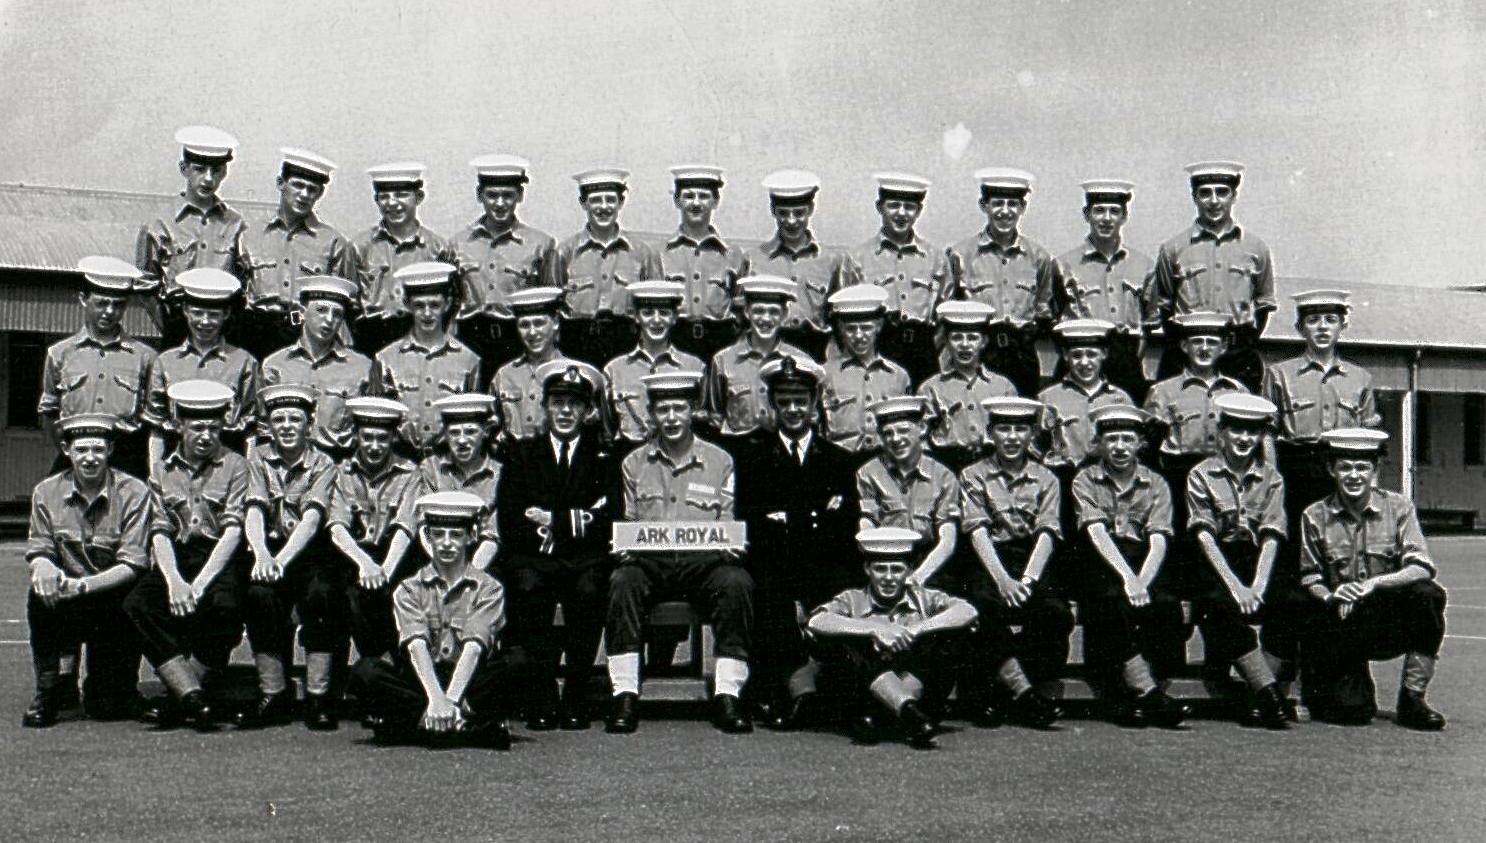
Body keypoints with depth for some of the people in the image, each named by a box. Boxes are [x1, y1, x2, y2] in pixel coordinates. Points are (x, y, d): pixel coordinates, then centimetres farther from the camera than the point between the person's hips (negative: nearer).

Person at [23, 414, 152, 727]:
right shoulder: (47, 493, -1)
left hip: (117, 603, -2)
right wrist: (44, 569, -29)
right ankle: (49, 686, -12)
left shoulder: (133, 492, -10)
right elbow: (39, 551, -3)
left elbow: (133, 565, -16)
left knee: (110, 709, -12)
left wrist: (83, 585, -32)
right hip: (69, 609, 2)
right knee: (40, 593, -33)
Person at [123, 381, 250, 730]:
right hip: (176, 560, 3)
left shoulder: (235, 466, 5)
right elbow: (160, 532, 4)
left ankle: (178, 698, -19)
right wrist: (174, 582, -16)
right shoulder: (163, 473, 14)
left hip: (222, 561, -3)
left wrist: (199, 583, -18)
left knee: (225, 606, -34)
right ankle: (195, 700, -30)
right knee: (137, 603, -25)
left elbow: (233, 530, -6)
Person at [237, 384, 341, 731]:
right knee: (259, 594, -30)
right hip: (271, 552, 1)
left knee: (321, 595, -32)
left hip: (312, 555, -1)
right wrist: (262, 557, -30)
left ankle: (317, 696, -23)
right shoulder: (258, 459, 6)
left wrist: (282, 560, -34)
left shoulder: (323, 465, 0)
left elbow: (312, 518, -16)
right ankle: (274, 695, -17)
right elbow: (254, 512, -9)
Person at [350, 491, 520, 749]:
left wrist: (451, 698, -31)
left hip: (472, 681, -1)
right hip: (421, 683, 1)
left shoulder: (488, 589, 2)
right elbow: (416, 644, -13)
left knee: (516, 662, -28)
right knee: (364, 671, -26)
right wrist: (435, 698, -32)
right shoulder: (409, 589, 5)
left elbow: (474, 645, -14)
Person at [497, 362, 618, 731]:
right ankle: (541, 699, -26)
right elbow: (509, 520, 3)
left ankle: (576, 698, -23)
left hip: (585, 560, 0)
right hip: (533, 560, 0)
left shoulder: (604, 457, 16)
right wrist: (573, 521, -7)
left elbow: (607, 520, 3)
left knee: (589, 589, -34)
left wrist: (552, 520, -6)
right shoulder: (522, 454, 17)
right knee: (528, 587, -34)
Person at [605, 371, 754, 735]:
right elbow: (624, 523, 15)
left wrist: (727, 548, -11)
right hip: (648, 558, 1)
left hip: (703, 559, -1)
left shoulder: (721, 462, 12)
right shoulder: (634, 464, 15)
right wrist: (625, 548, -7)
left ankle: (727, 697, -27)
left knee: (736, 582, -33)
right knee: (624, 582, -33)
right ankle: (625, 695, -28)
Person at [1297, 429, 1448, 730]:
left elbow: (1422, 569, -12)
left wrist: (1374, 583, -28)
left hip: (1392, 621, 1)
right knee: (1350, 711, -25)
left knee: (1428, 595, -32)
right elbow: (1310, 579, 2)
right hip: (1341, 624, -1)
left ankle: (1412, 699, -19)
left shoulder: (1397, 508, -2)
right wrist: (1330, 597, -21)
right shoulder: (1315, 516, 0)